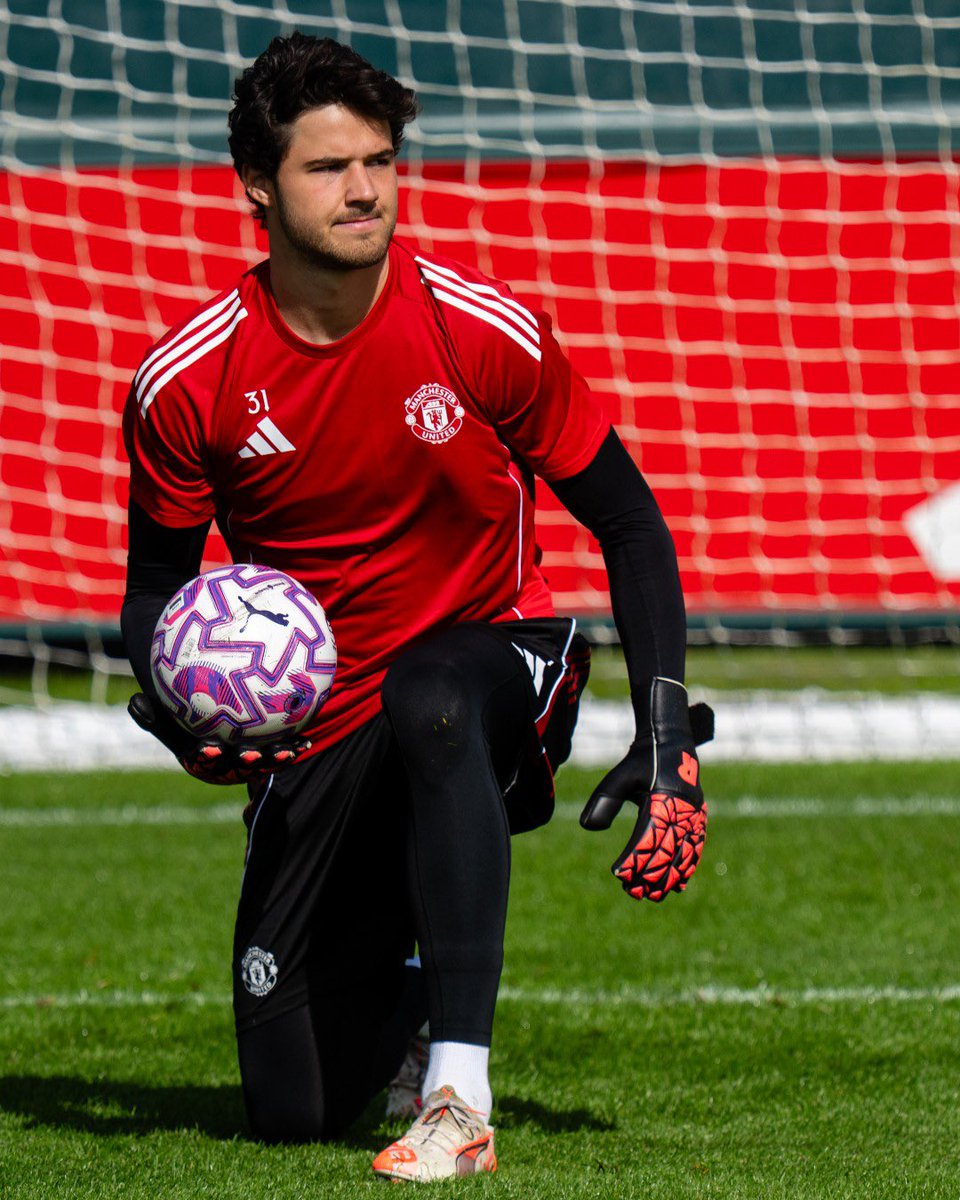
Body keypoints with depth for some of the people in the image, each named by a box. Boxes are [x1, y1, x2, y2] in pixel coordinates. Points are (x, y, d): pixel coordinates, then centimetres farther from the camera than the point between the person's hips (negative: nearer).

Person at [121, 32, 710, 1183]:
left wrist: (664, 736, -13)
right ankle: (411, 993, 35)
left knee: (431, 700, -42)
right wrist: (173, 706, -18)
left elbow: (628, 524, -3)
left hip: (497, 664, -2)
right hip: (316, 731, 2)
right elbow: (155, 591, 5)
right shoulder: (185, 383, -9)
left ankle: (459, 1097, -39)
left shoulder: (486, 331, -12)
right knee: (293, 1110, -4)